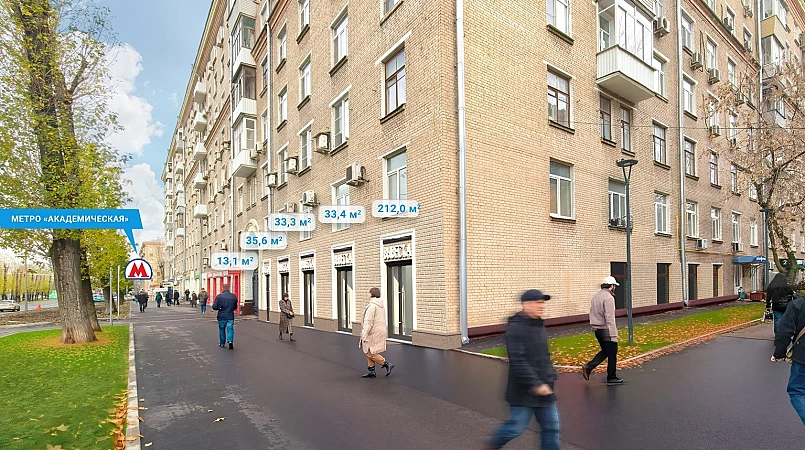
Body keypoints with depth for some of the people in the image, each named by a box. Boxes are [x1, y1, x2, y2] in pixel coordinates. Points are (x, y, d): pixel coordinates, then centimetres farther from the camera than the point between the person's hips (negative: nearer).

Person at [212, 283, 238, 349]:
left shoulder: (219, 296, -8)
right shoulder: (234, 296, 0)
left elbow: (214, 307, -11)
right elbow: (235, 307, 11)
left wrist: (219, 308, 8)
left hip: (221, 317, 0)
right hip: (230, 317, 0)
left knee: (222, 330, 16)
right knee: (230, 329, 1)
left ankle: (222, 343, 29)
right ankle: (230, 341, -21)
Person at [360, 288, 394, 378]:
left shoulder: (372, 305, -19)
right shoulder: (381, 305, 10)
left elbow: (368, 322, -22)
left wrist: (364, 335, -20)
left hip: (373, 332, -10)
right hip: (380, 330, 10)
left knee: (370, 353, -1)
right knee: (368, 351, 16)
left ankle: (387, 364, -1)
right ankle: (371, 371, 20)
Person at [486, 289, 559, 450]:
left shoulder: (539, 325, 8)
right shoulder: (516, 328, -21)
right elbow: (518, 361, -25)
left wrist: (550, 375, 13)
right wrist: (536, 384, -25)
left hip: (544, 388, 8)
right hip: (524, 390, -8)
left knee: (552, 426, 11)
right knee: (517, 427, 6)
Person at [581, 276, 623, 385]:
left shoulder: (595, 296, 11)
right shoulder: (608, 297, -17)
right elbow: (610, 318, -22)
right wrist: (614, 335, -21)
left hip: (597, 330, 8)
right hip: (606, 330, -8)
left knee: (605, 351, 19)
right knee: (612, 354, 6)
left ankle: (588, 367, 9)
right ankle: (611, 378, 17)